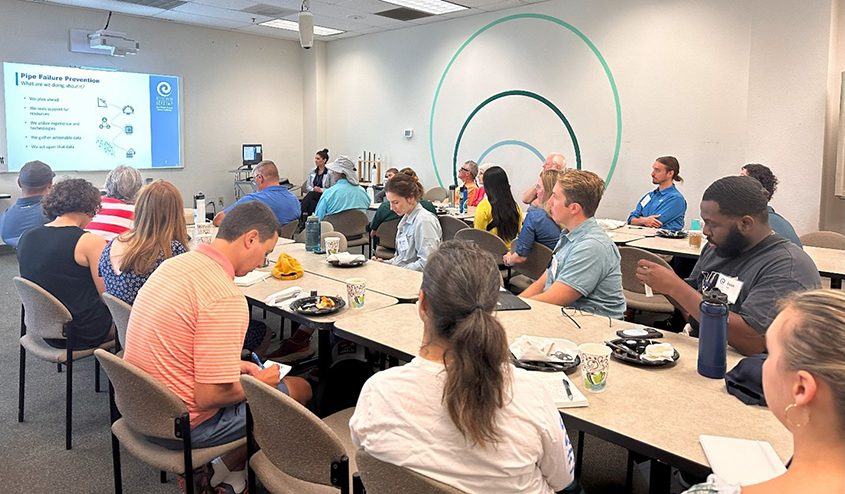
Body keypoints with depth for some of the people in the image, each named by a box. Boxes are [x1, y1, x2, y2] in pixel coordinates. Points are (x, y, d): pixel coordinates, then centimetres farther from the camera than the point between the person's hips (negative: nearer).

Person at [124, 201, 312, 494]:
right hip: (181, 425, -8)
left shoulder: (175, 264, 1)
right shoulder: (225, 297, -28)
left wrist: (232, 365, 9)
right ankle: (230, 469, 18)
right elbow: (210, 397, -27)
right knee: (299, 389, 7)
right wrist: (258, 382, -8)